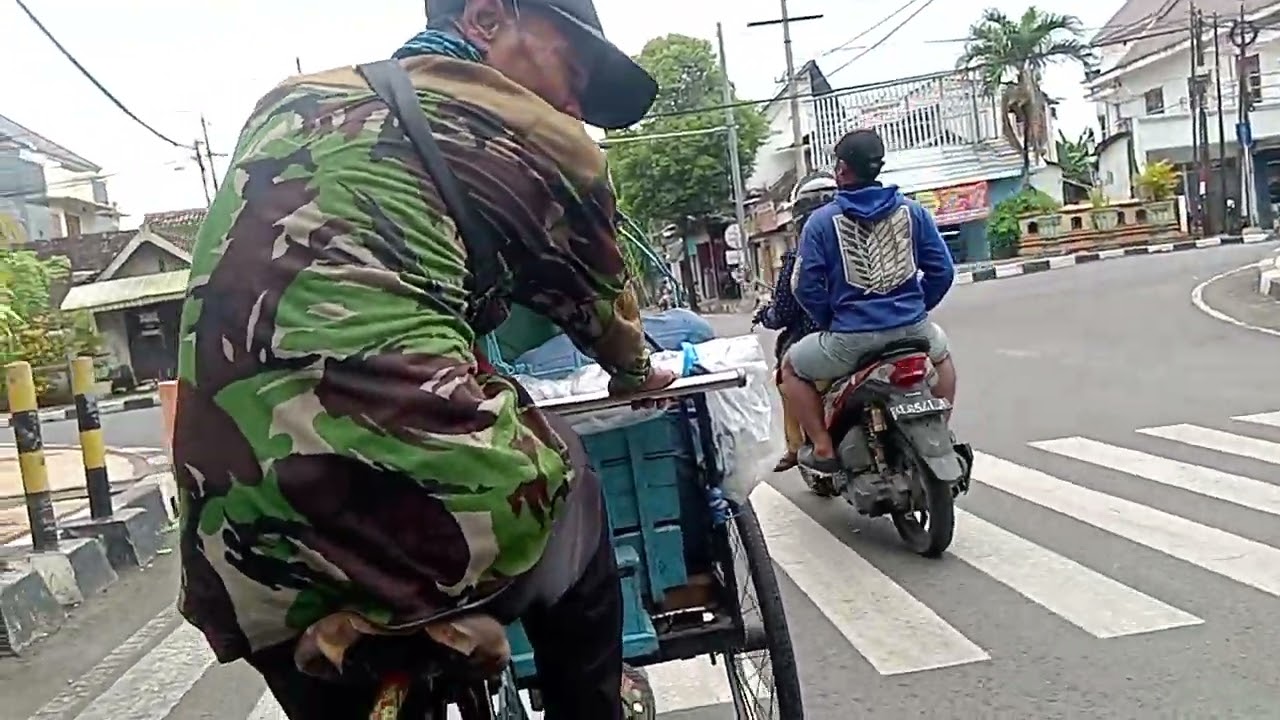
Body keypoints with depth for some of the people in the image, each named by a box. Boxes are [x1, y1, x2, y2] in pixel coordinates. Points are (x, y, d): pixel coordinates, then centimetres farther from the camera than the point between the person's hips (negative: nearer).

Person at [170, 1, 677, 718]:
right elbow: (596, 294, 20)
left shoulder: (287, 102, 21)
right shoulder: (530, 131, 4)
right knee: (564, 472, 25)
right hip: (427, 513, -5)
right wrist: (636, 369, 41)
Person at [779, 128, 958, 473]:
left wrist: (830, 321, 11)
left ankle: (823, 448, 12)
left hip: (851, 337, -3)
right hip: (913, 328, 4)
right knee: (941, 354, 38)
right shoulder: (911, 210, 5)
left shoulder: (821, 221, -4)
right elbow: (942, 270, 5)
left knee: (792, 368, 22)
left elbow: (806, 287, -6)